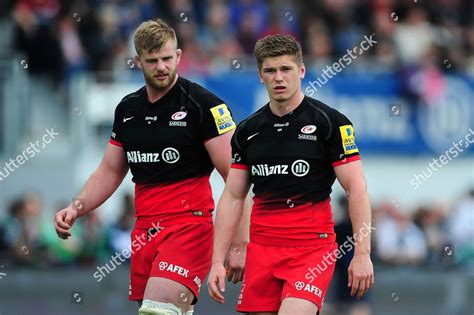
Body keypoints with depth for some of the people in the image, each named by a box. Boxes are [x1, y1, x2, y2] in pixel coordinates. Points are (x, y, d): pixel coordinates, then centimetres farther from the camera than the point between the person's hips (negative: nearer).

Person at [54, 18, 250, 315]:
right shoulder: (128, 109, 12)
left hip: (190, 225, -7)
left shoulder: (204, 104, -7)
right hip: (145, 231, 7)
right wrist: (75, 209, 7)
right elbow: (110, 171, 24)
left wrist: (240, 244, -14)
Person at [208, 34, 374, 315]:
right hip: (262, 248, 5)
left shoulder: (330, 122, -4)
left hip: (313, 247, -5)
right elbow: (233, 197, 13)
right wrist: (218, 262, 7)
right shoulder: (247, 131, 9)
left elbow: (356, 189, -6)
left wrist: (362, 254, -13)